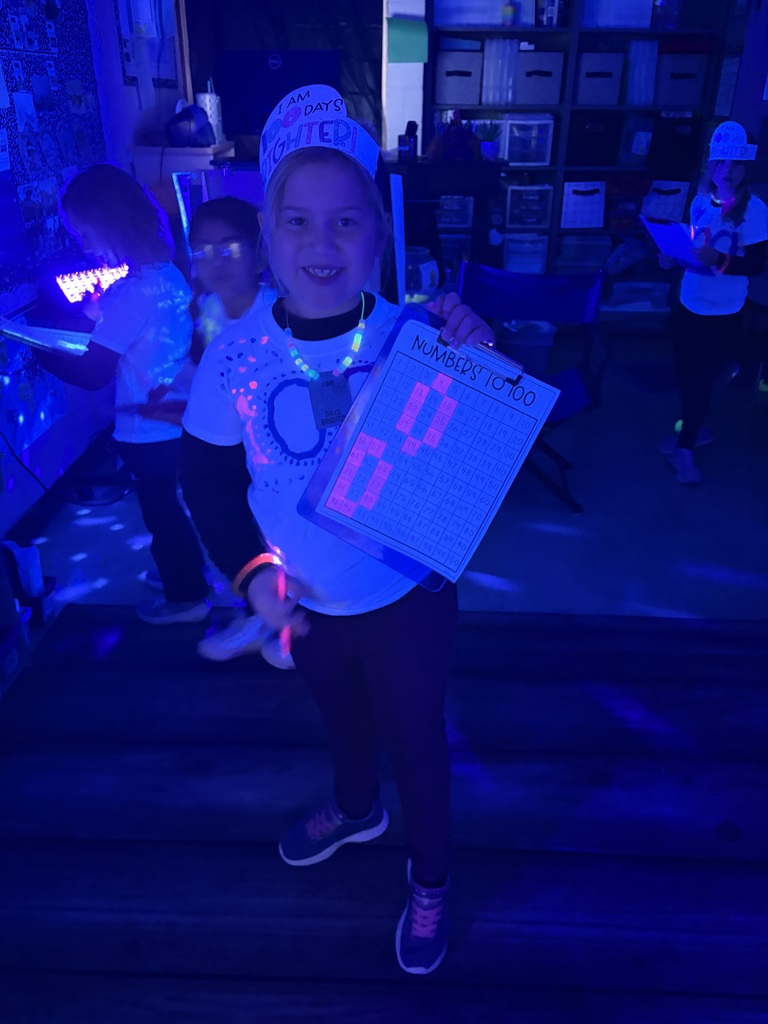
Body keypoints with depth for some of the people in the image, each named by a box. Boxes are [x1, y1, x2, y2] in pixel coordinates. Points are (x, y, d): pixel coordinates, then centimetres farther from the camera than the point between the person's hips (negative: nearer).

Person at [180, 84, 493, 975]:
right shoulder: (236, 352, -16)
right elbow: (205, 476, -4)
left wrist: (481, 359, -33)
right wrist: (250, 571, -14)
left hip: (407, 601, -2)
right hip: (303, 605, 3)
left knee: (414, 737, 19)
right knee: (338, 713, 30)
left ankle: (430, 879, 50)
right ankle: (357, 809, 65)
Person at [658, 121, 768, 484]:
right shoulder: (700, 201, 2)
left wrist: (719, 260, -31)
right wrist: (673, 256, -5)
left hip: (723, 313, -5)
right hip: (688, 304, 5)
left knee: (702, 380, 3)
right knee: (685, 374, 13)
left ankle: (685, 448, 17)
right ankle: (695, 429, 36)